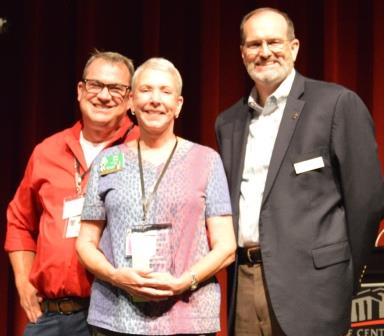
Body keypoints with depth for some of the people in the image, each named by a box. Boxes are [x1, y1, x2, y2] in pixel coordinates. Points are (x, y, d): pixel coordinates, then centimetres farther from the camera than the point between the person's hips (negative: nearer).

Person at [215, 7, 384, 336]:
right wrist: (235, 273, 9)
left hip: (306, 282, -5)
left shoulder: (338, 103, -5)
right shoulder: (228, 121, 13)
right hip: (243, 283, 5)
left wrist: (345, 278, -2)